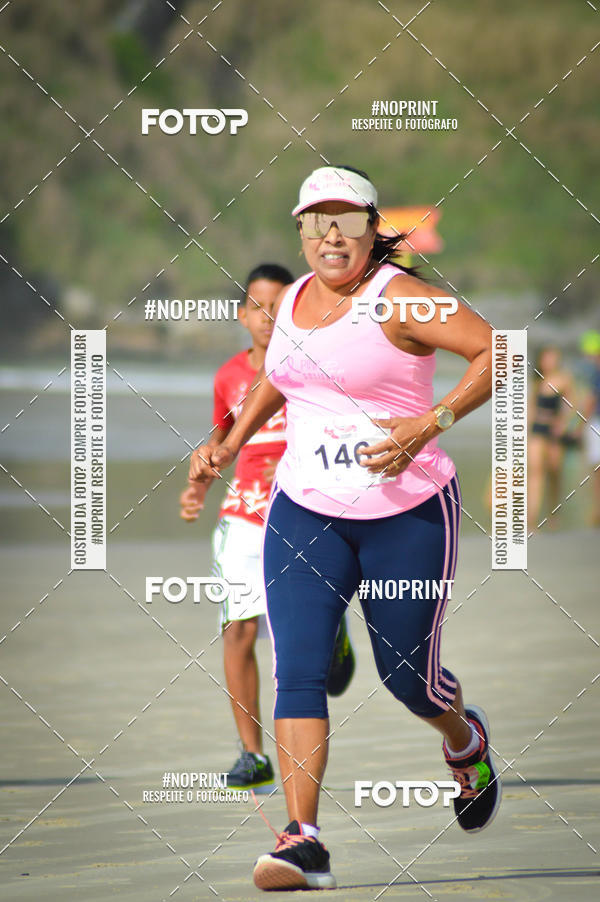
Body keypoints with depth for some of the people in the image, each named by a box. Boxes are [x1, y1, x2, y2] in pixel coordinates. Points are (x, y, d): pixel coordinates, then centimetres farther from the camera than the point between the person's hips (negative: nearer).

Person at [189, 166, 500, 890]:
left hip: (407, 512, -4)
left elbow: (499, 352, -18)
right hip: (305, 510, 4)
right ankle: (303, 841, -19)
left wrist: (430, 424, -26)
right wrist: (229, 445, 21)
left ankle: (466, 741, 45)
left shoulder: (400, 300, -13)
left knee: (408, 677, 8)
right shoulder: (292, 300, 8)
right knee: (298, 671, -13)